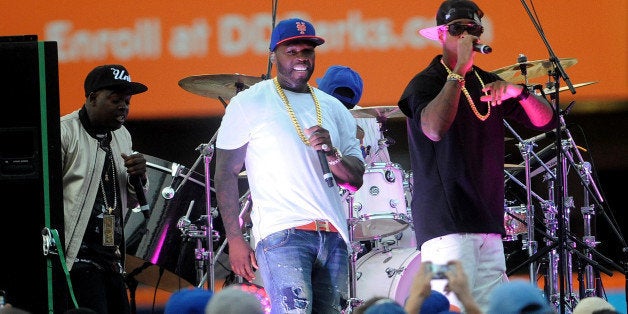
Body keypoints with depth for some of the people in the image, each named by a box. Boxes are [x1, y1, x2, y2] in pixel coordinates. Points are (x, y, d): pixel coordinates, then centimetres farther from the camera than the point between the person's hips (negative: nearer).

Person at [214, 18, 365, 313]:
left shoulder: (334, 109, 18)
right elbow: (225, 175, 2)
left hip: (333, 236, 6)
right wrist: (234, 239, -6)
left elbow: (356, 180, 15)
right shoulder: (249, 103, 4)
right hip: (282, 233, -6)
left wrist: (332, 154, -7)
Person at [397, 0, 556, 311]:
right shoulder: (424, 84, -4)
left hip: (487, 224, 7)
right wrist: (459, 69, -23)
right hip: (446, 226, -7)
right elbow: (434, 128, -26)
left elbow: (546, 121, 11)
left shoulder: (487, 83, 17)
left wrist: (519, 92, -10)